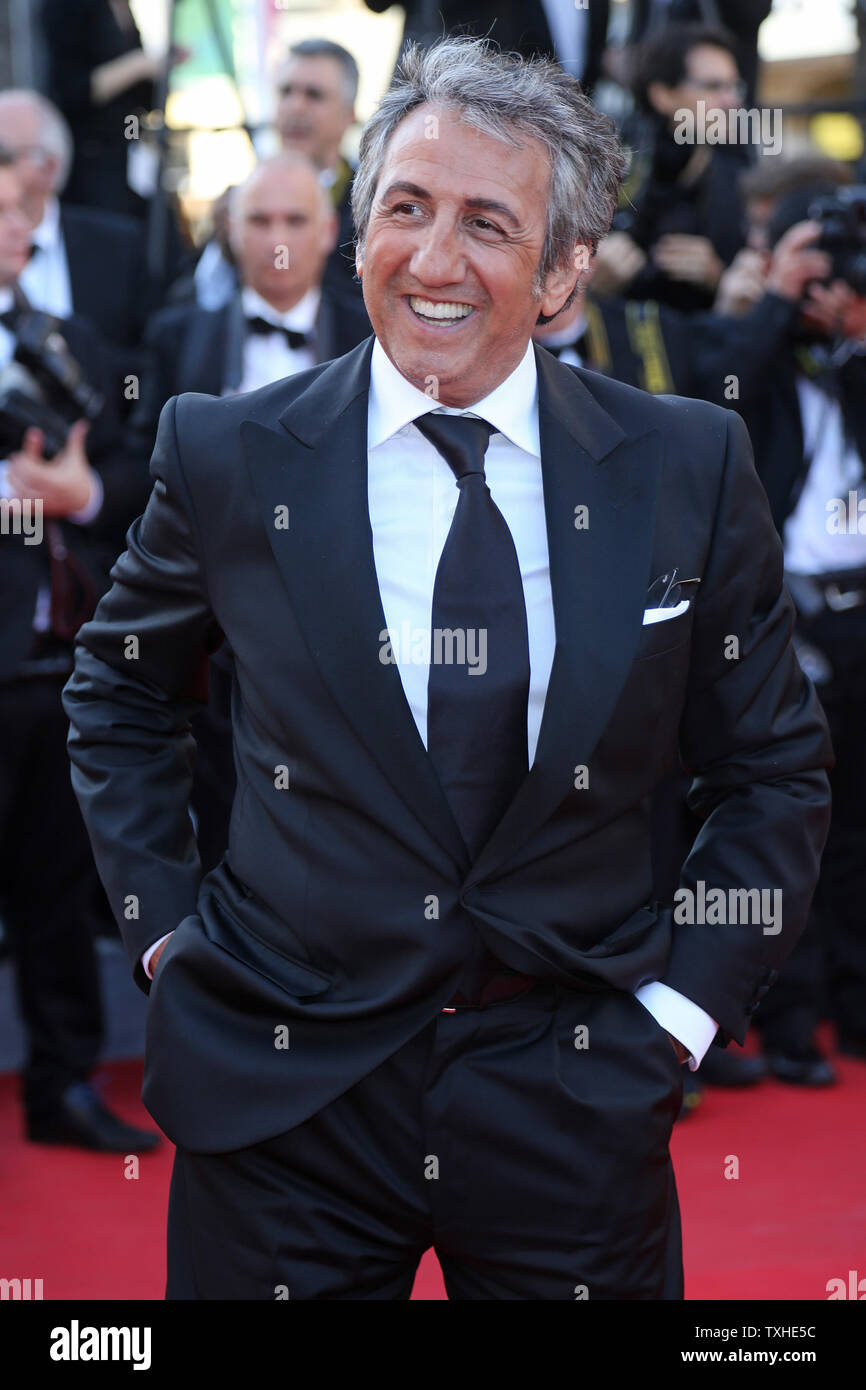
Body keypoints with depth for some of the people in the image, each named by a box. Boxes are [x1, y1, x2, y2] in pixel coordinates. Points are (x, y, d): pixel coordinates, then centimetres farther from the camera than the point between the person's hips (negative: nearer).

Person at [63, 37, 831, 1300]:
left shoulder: (689, 467, -2)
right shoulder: (227, 457, -3)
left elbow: (773, 768, 7)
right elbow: (120, 689, 14)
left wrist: (685, 1003, -1)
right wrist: (161, 924, 6)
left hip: (576, 1095, 1)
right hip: (284, 1094, 0)